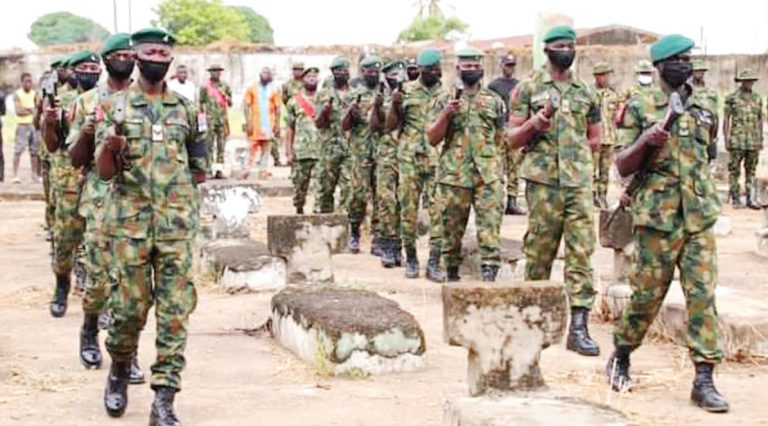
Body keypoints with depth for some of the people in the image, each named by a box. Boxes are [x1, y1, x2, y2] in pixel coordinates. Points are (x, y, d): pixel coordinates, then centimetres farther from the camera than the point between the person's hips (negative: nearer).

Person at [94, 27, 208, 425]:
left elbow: (199, 168, 19)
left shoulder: (186, 108, 9)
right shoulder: (114, 106, 3)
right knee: (130, 307, 2)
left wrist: (175, 185, 5)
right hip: (130, 223, -1)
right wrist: (111, 146, -22)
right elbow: (104, 170, -3)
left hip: (177, 223, 2)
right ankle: (119, 371, 31)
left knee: (175, 311, -4)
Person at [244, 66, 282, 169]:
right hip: (255, 125, -1)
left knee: (266, 151, 1)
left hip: (268, 125, 1)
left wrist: (277, 125, 1)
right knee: (253, 149, -3)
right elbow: (246, 106, 2)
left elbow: (277, 108, 6)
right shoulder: (252, 88, 5)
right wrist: (248, 122, -6)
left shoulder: (274, 89, 6)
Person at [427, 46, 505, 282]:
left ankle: (489, 275, -15)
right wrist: (446, 114, -11)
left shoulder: (495, 101, 11)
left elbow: (500, 139, 16)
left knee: (490, 227, -11)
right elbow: (432, 138, 3)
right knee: (452, 229, 6)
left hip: (488, 176, 0)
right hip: (453, 176, 0)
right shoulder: (445, 100, 8)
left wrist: (498, 170, 12)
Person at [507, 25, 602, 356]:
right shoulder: (528, 89, 4)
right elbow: (513, 138, 3)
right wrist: (535, 123, -14)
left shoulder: (587, 92, 14)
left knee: (581, 252, -5)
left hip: (579, 182, 3)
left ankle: (578, 328, -7)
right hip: (543, 182, -2)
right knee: (539, 251, 3)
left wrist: (574, 151, 5)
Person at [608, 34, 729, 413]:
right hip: (657, 218, -4)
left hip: (699, 219, 4)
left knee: (703, 295, -4)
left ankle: (704, 380, -3)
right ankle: (620, 357, 26)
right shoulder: (640, 109, 0)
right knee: (647, 295, 3)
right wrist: (646, 141, -18)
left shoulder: (702, 111, 13)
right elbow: (622, 166, -1)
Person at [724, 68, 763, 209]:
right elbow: (726, 119, -1)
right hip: (737, 141, -4)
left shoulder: (757, 98, 12)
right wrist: (726, 139, -6)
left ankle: (750, 199, 8)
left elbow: (760, 120, 16)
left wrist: (761, 139, 11)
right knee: (734, 170, -1)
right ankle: (735, 199, 4)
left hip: (753, 142, 4)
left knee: (751, 171, 5)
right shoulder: (732, 98, 0)